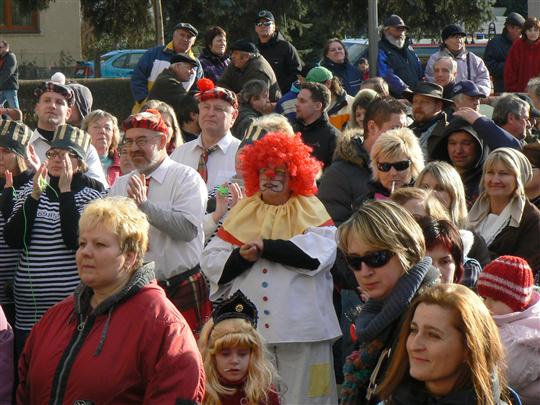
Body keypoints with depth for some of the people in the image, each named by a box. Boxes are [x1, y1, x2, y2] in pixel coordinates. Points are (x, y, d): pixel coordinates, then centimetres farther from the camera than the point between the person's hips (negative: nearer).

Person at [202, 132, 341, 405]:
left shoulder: (311, 212, 8)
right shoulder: (242, 214, 16)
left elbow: (321, 252, -12)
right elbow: (210, 262, 8)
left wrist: (265, 247, -10)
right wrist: (242, 256, -11)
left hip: (301, 329, -2)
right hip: (249, 329, 2)